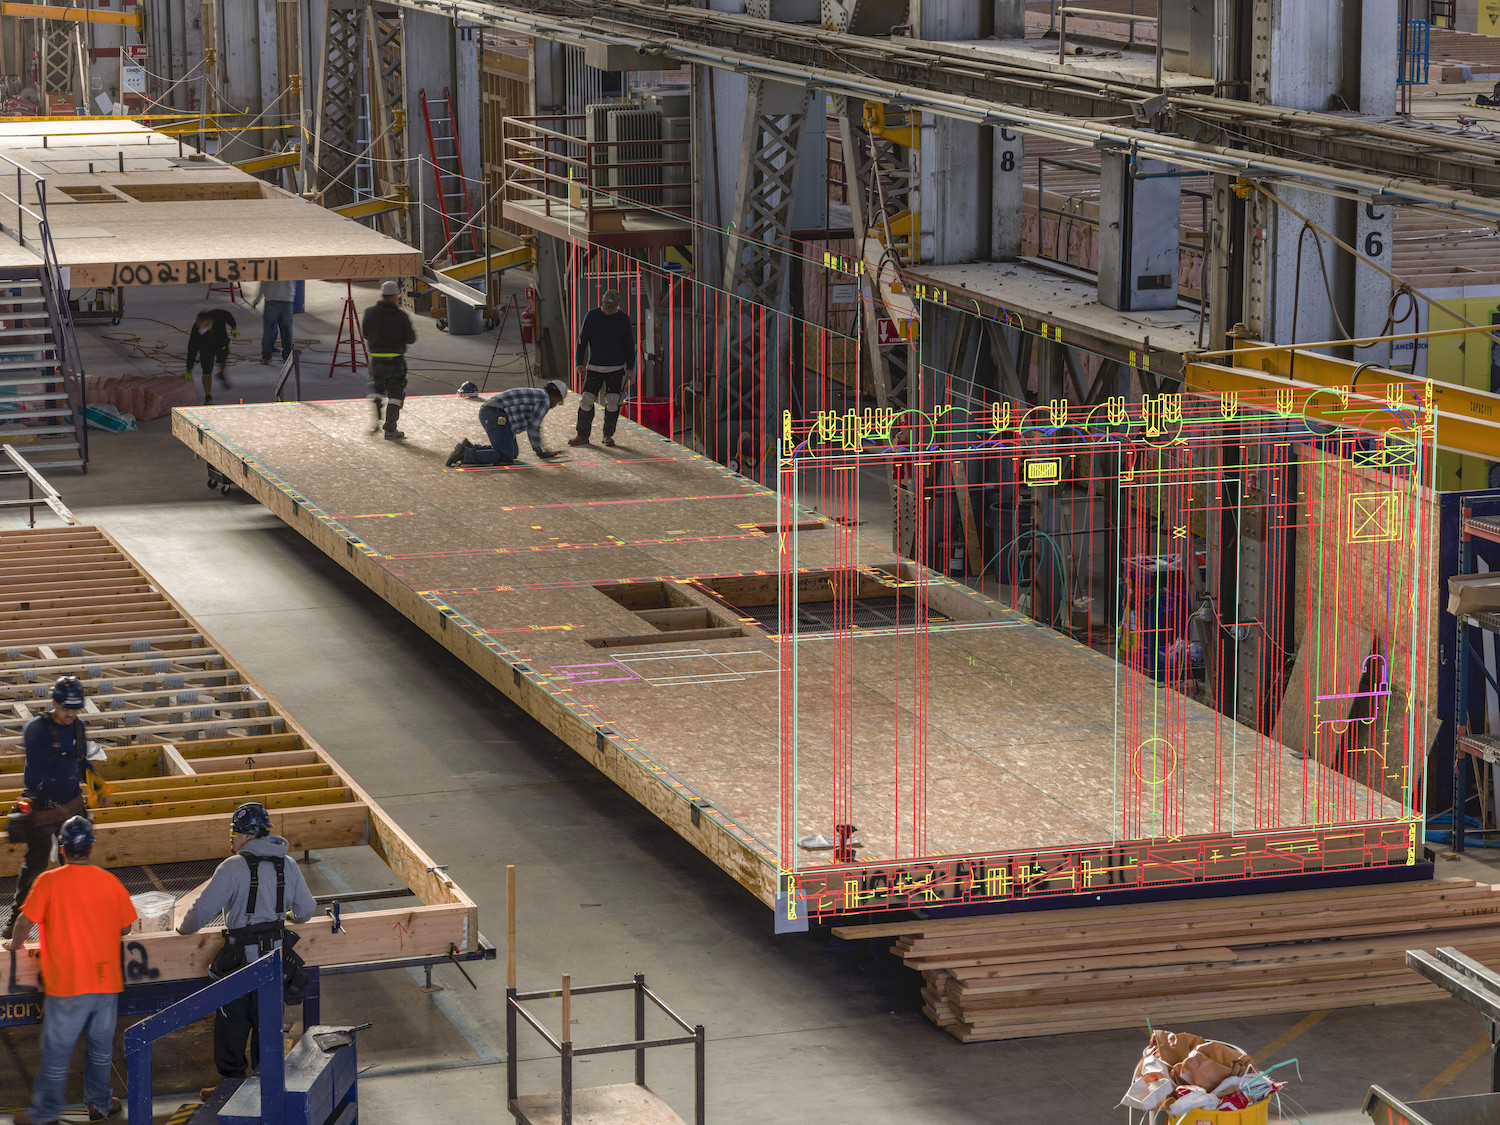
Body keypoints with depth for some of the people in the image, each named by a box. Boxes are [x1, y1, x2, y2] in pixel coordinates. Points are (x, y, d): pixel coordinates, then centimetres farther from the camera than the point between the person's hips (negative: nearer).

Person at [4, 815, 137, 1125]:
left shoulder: (49, 881, -9)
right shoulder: (110, 882, 1)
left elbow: (26, 921, -7)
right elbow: (125, 928, 10)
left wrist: (15, 944, 13)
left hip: (66, 984, -3)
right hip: (106, 981, 3)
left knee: (57, 1051, 7)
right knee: (100, 1046, 18)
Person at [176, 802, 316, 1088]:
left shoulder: (233, 868, -15)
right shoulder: (289, 867, 2)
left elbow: (204, 908, -14)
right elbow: (306, 910, 10)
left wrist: (185, 927, 6)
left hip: (241, 957, -5)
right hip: (275, 957, 5)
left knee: (232, 1021, 7)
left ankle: (232, 1078, 11)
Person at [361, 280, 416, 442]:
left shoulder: (370, 312, -4)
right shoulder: (401, 315, -12)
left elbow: (364, 332, 8)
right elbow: (411, 338, -6)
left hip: (376, 359, 3)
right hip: (396, 360, -3)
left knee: (376, 388, 24)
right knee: (395, 394, 6)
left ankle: (375, 422, 16)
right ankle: (390, 430, 7)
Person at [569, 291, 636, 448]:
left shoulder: (624, 319, 2)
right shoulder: (592, 316, 0)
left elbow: (629, 345, 7)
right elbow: (582, 339, 3)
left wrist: (630, 367, 4)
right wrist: (580, 363, -1)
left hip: (616, 368, 0)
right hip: (594, 367, 0)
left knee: (612, 401, -6)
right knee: (587, 400, -4)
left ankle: (608, 435, 9)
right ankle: (583, 435, 6)